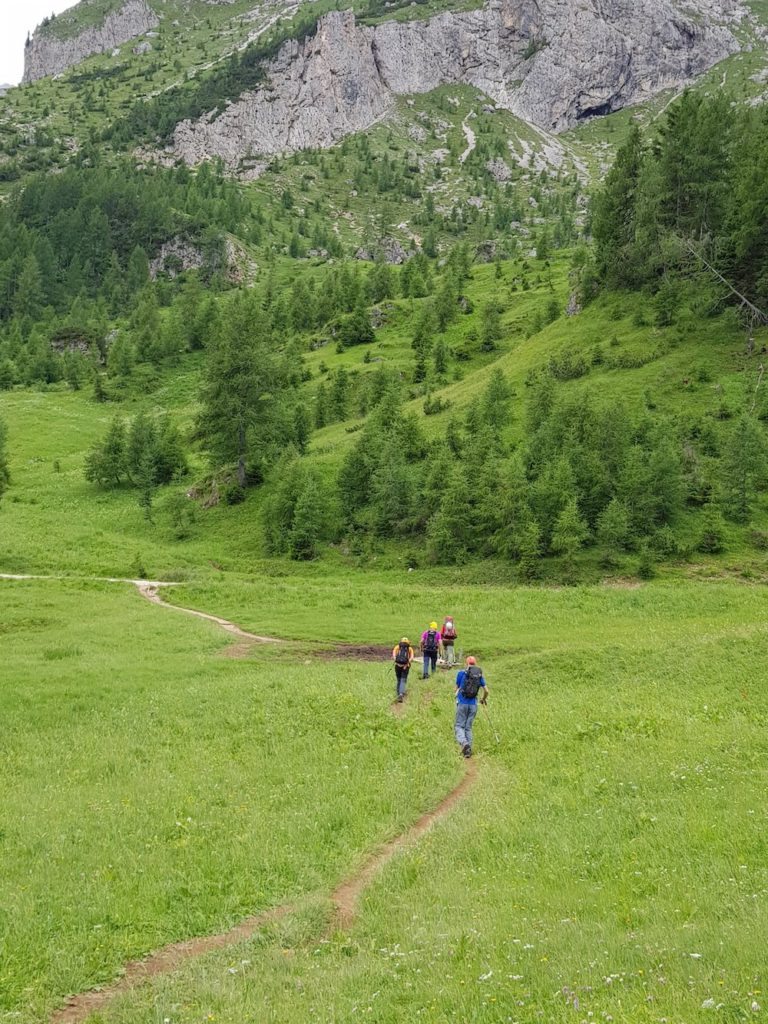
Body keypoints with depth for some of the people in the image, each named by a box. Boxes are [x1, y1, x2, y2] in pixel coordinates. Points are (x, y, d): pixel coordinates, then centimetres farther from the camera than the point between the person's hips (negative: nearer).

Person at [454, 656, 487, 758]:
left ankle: (464, 743, -25)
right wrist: (483, 699, 28)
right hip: (473, 704, 3)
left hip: (462, 703, -3)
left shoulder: (461, 673, -1)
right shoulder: (479, 675, 7)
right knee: (468, 727, 13)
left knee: (459, 726, 2)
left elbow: (456, 688, 9)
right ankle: (469, 749, 6)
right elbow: (486, 691, 8)